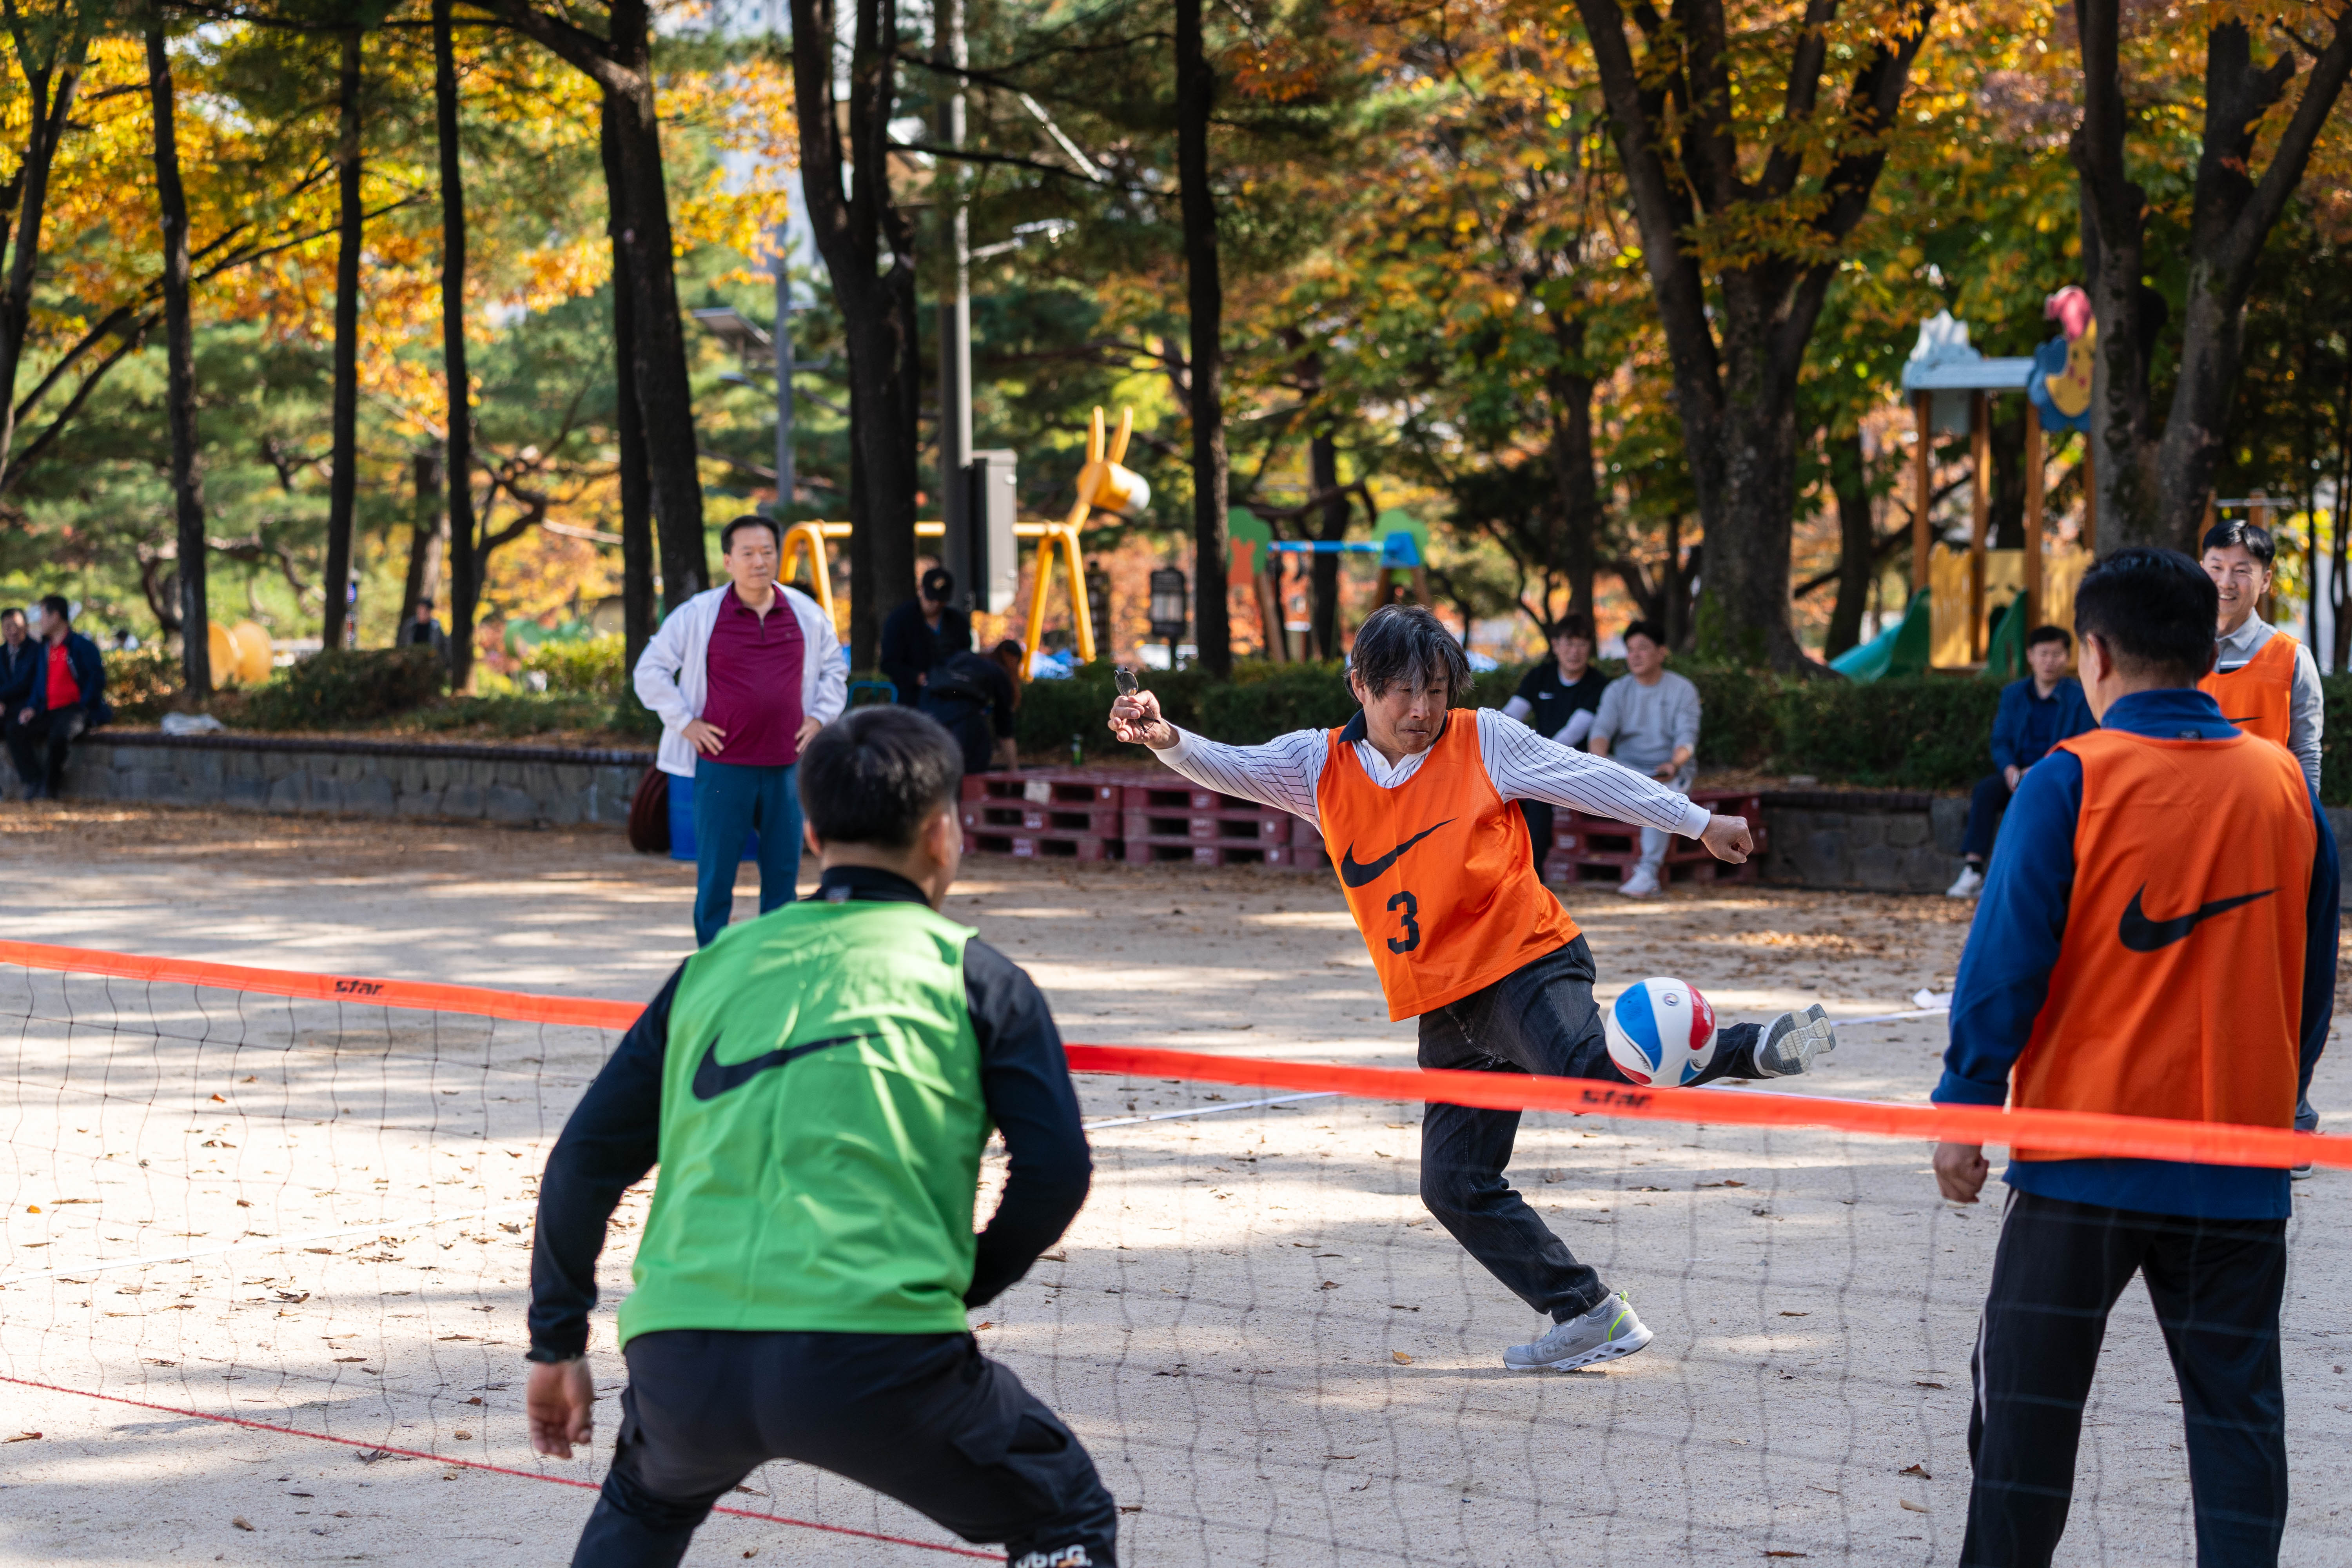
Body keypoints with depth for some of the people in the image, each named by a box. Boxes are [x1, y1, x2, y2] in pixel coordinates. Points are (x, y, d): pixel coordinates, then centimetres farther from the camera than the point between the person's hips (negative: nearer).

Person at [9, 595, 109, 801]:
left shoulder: (82, 646, -4)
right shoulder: (45, 650, 20)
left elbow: (98, 679, -9)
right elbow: (39, 685, 23)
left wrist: (82, 707, -16)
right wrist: (32, 708, 5)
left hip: (77, 709, -8)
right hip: (50, 712, 8)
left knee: (60, 734, -37)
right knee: (16, 732, -14)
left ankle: (50, 787, -23)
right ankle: (34, 782, -17)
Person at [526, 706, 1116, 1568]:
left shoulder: (715, 966, 21)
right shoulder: (969, 972, 11)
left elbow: (585, 1161, 20)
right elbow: (1055, 1172, 3)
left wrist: (557, 1344, 27)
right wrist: (962, 1288, 20)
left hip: (680, 1365, 4)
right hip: (873, 1358, -4)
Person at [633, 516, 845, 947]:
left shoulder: (807, 615, 8)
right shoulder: (698, 615, -2)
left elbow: (834, 669, 24)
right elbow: (651, 669, 5)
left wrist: (819, 718, 12)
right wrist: (684, 722, 0)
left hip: (787, 766, 3)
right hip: (723, 767, -3)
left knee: (783, 871, 5)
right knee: (716, 876, 0)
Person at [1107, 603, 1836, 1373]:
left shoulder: (1482, 740, -2)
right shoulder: (1322, 764, 6)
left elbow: (1593, 780, 4)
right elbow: (1230, 767, -3)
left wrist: (1701, 823, 8)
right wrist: (1166, 739, -24)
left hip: (1527, 963, -5)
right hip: (1446, 1009, 5)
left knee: (1586, 1071, -36)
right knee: (1455, 1186, 2)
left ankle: (1753, 1051, -25)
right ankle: (1589, 1317, 10)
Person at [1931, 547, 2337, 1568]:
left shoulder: (2069, 783, -9)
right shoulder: (2285, 786, 3)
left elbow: (2004, 965, -9)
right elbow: (2314, 984, 12)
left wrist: (1965, 1106, 0)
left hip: (2086, 1150, -3)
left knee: (2028, 1401, 8)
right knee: (2236, 1407, 7)